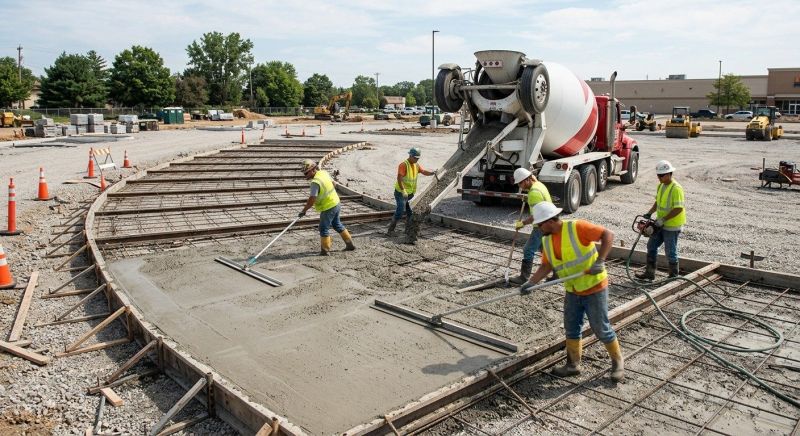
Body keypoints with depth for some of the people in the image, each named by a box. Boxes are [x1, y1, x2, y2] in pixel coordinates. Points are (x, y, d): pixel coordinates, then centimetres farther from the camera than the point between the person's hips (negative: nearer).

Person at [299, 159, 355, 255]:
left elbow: (312, 199, -27)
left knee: (324, 228, 4)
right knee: (337, 225, 23)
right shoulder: (324, 172, 1)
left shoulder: (315, 182, -25)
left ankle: (325, 250, 12)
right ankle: (350, 244, 30)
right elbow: (333, 184, 17)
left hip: (328, 208, -9)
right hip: (336, 204, 9)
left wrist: (304, 211, -19)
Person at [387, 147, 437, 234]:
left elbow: (424, 172, 11)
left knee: (411, 212, 11)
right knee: (399, 212, -11)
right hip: (401, 192, -8)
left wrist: (432, 172, -9)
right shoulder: (403, 165, -19)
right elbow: (399, 178, -26)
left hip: (410, 193, 8)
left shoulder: (416, 165, 6)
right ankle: (390, 230, -2)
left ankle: (408, 230, 24)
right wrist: (403, 191, -33)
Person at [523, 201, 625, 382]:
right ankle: (573, 365, 28)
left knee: (601, 328, 4)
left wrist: (600, 261, -31)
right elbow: (546, 266, 5)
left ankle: (618, 361, 25)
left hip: (594, 287, -7)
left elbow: (608, 235, -23)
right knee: (571, 329, 13)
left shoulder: (576, 227, -21)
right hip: (572, 291, 7)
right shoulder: (546, 240, 2)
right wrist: (531, 282, -7)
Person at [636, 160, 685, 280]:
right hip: (661, 224, 9)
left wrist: (663, 219, -26)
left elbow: (678, 209, -25)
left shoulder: (676, 189, -21)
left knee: (670, 251, 2)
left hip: (672, 226, -9)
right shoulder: (660, 186, 7)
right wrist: (649, 213, 5)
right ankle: (649, 273, 21)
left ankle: (674, 275, 19)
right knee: (651, 245, 12)